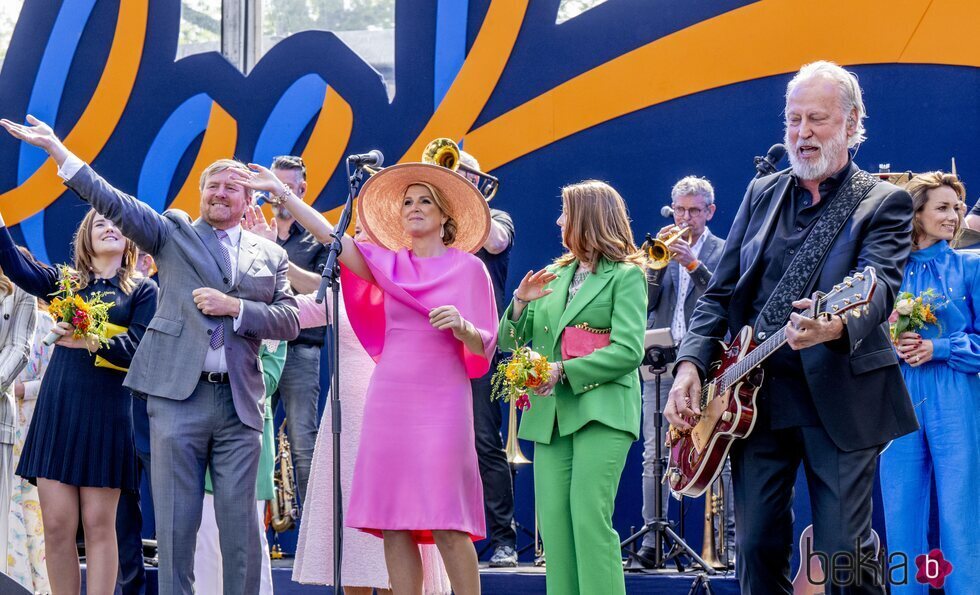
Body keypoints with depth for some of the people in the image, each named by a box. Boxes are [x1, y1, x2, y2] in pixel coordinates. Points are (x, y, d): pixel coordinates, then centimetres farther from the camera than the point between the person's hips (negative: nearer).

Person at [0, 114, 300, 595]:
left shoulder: (270, 256, 15)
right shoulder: (174, 233, 11)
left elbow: (289, 321, 6)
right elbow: (115, 203, 0)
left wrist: (234, 306, -10)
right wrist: (57, 150, -10)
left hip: (240, 402, 1)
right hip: (178, 396, -1)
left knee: (239, 524, 2)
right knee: (175, 522, -1)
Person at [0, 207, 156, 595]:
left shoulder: (143, 290, 9)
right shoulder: (63, 282, 14)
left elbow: (137, 348, -4)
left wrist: (91, 342, -18)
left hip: (107, 413, -2)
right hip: (57, 408, 2)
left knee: (99, 524, -3)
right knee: (57, 525, -3)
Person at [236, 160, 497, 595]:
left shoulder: (468, 268, 3)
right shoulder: (388, 264, 12)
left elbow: (484, 347, 2)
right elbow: (330, 236, 5)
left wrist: (461, 326, -19)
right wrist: (280, 192, 1)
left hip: (442, 404, -4)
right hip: (389, 399, 4)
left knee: (447, 526, -9)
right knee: (393, 523, 0)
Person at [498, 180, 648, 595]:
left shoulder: (626, 276, 1)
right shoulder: (554, 275, 18)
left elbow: (628, 351, -10)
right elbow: (509, 342, 16)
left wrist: (563, 370, -16)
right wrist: (520, 302, -3)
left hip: (601, 409, -6)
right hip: (551, 414, 6)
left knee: (590, 518, -14)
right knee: (554, 524, 1)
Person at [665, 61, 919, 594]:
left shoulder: (883, 203, -1)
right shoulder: (762, 194, 14)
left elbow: (879, 286, -19)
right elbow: (719, 291, 14)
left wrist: (836, 325, -42)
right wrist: (691, 365, -2)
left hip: (839, 397, -4)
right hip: (754, 395, 5)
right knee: (756, 548, 6)